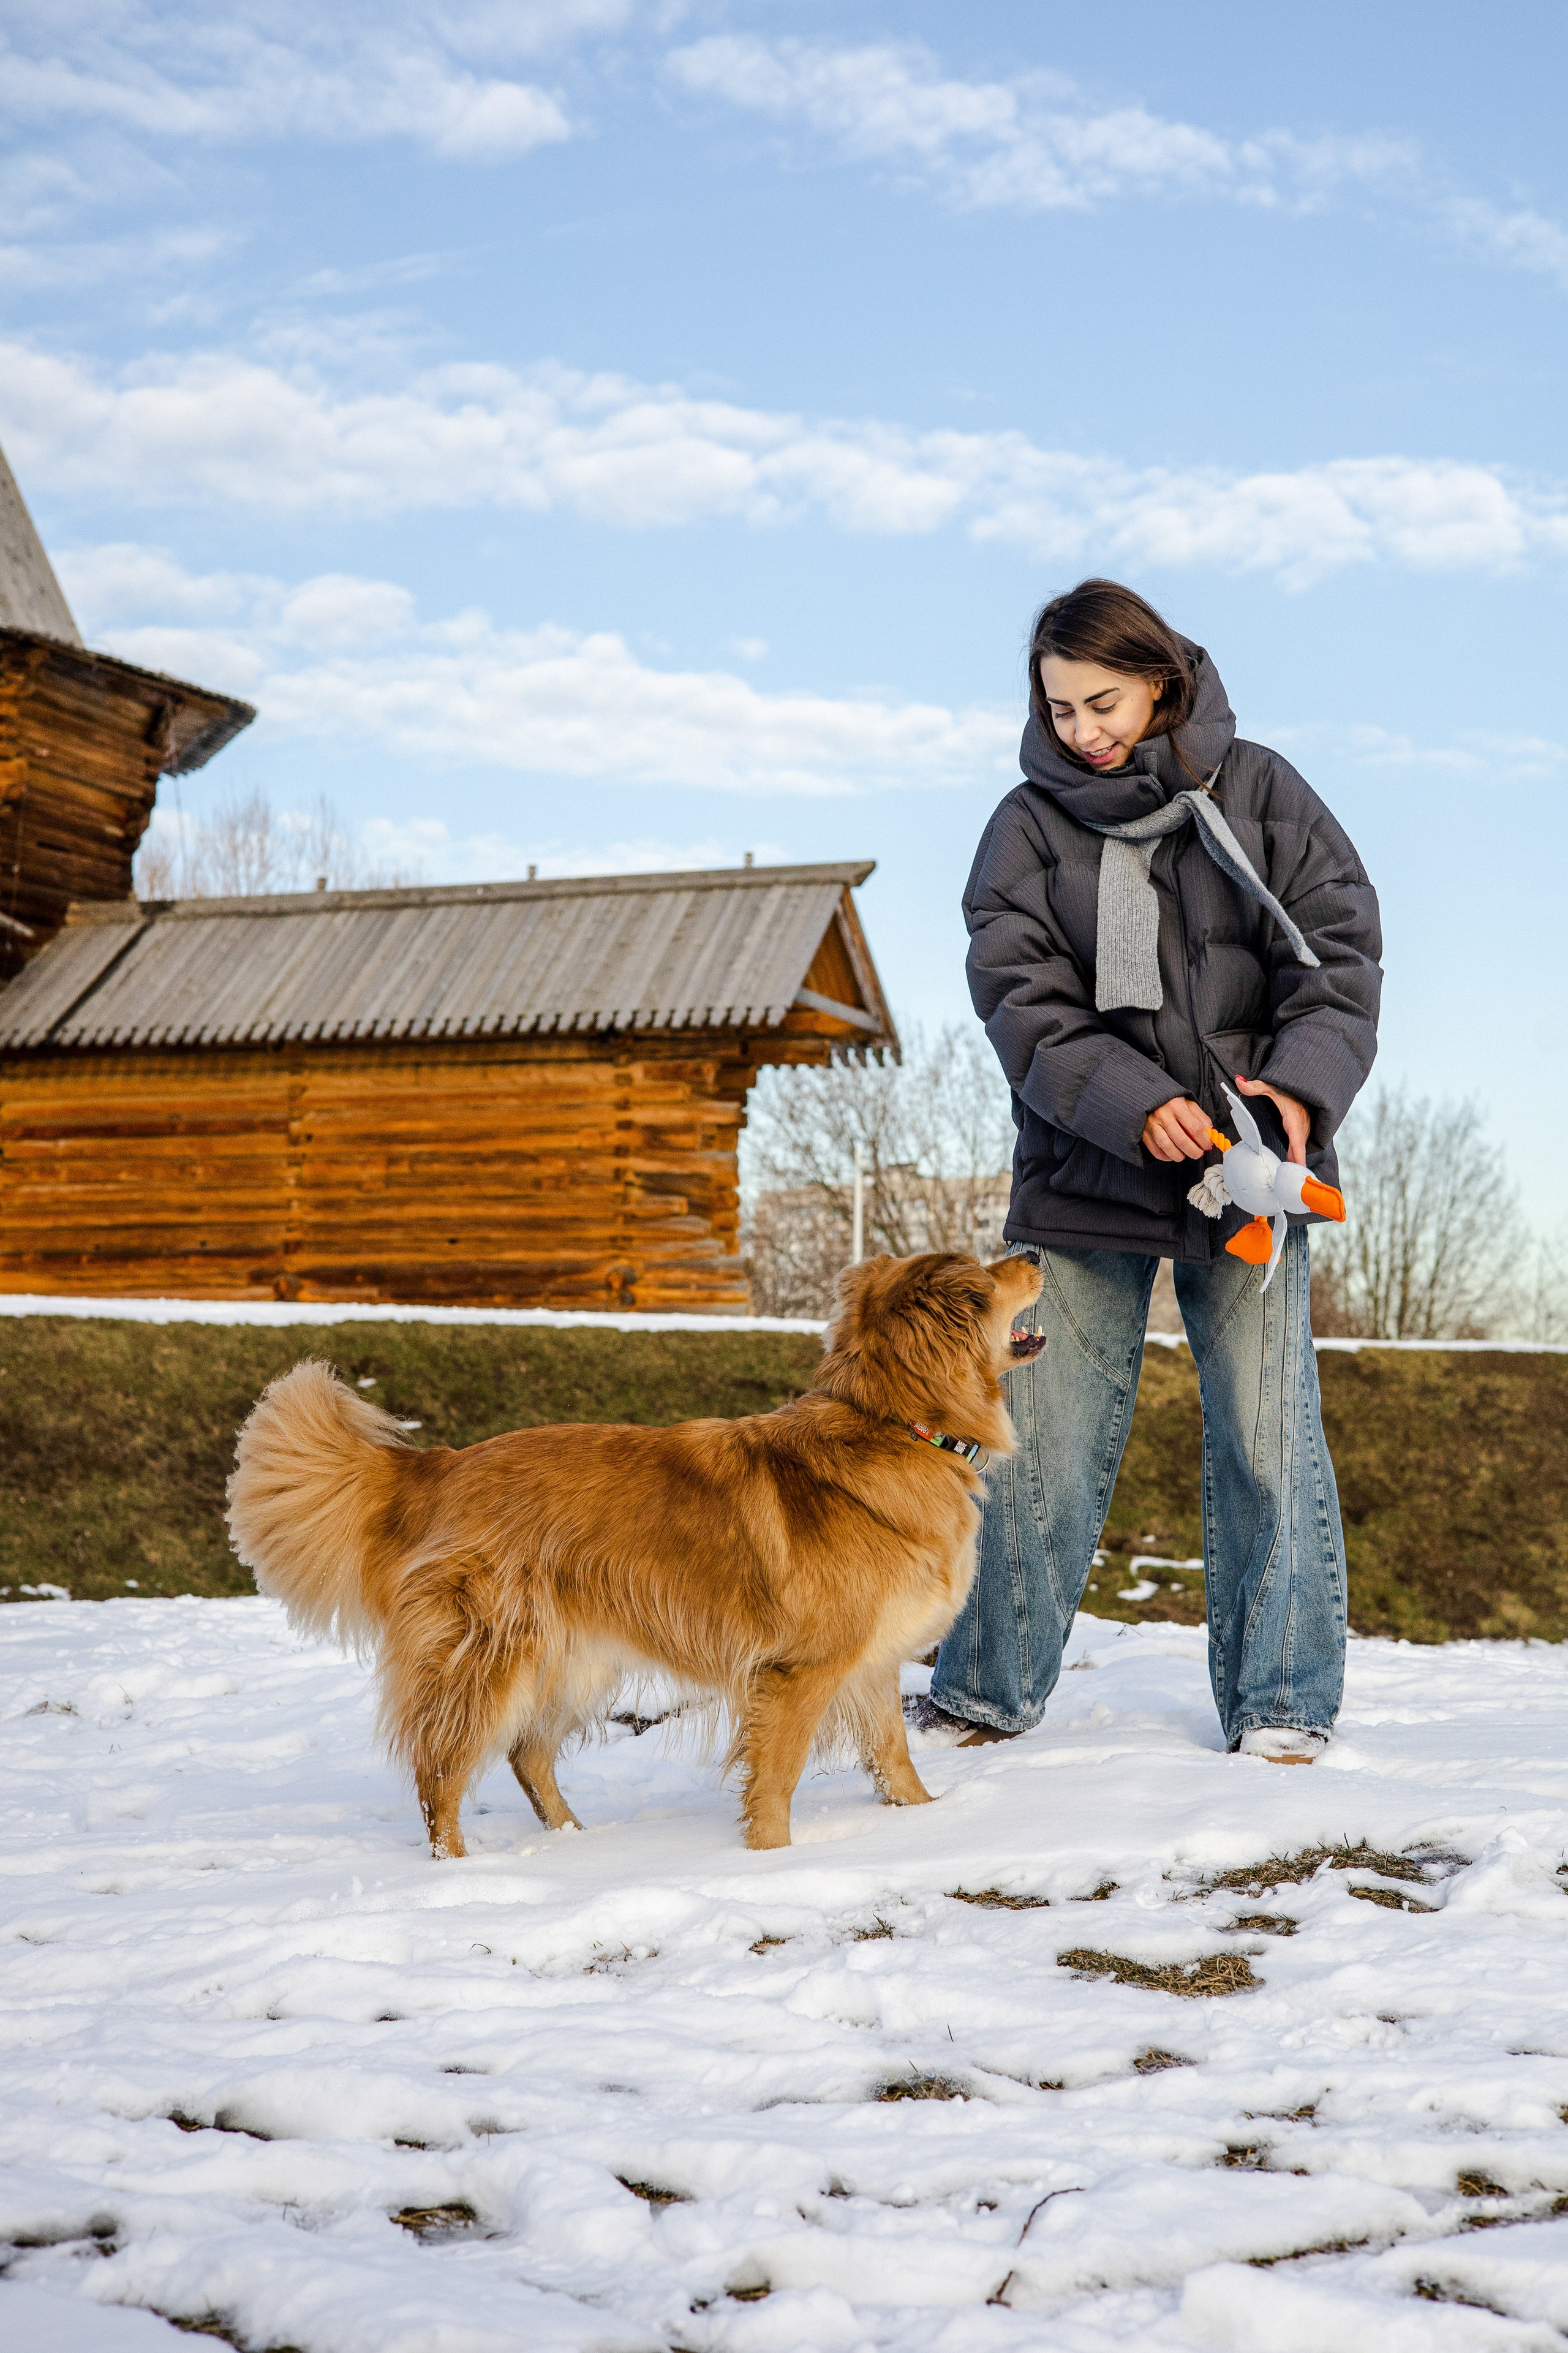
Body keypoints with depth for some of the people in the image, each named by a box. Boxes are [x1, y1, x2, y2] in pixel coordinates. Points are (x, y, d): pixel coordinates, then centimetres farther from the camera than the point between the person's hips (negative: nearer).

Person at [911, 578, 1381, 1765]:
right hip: (1085, 1169, 0)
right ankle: (991, 1687, 17)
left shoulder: (1257, 788, 3)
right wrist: (1136, 1105, -22)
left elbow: (1340, 946, 0)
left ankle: (1282, 1701, 14)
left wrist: (1302, 1084, -18)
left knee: (1266, 1434, 1)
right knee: (1041, 1439, 2)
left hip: (1253, 1173, 0)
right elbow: (1020, 996, -7)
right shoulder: (1031, 823, 2)